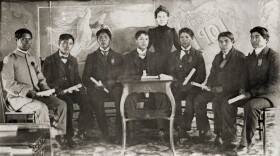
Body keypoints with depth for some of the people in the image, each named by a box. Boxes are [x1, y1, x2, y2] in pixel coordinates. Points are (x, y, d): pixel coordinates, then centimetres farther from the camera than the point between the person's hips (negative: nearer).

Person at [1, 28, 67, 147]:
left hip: (37, 95, 7)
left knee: (61, 104, -13)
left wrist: (46, 90, -2)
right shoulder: (9, 59, -2)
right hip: (18, 98, -6)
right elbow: (8, 84, -11)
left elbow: (41, 79, 21)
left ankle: (57, 135, -9)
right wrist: (27, 91, -22)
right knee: (42, 107, -34)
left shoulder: (34, 60, 20)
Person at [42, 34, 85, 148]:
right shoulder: (50, 60, 4)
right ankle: (69, 136, -27)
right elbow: (45, 81, -1)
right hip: (56, 92, -4)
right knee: (68, 102, -35)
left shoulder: (73, 60, 20)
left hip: (70, 91, 4)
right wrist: (59, 90, -17)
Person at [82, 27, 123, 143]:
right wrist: (95, 85, -9)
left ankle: (119, 135, -31)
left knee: (121, 97, -34)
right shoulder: (91, 57, 21)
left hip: (114, 88, 1)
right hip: (97, 89, 0)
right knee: (95, 99, -36)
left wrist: (114, 82, -9)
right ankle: (105, 134, -27)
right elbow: (85, 77, 11)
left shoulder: (118, 57, 23)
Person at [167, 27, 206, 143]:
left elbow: (201, 75, 4)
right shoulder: (173, 55, 20)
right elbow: (170, 72, 12)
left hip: (192, 87, -2)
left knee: (190, 99, -33)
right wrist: (176, 83, -8)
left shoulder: (198, 55, 13)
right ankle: (180, 127, -26)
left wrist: (190, 84, -12)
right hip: (177, 86, 2)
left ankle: (183, 128, -26)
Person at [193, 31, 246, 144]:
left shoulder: (240, 57, -5)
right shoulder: (218, 57, 18)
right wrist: (209, 85, 2)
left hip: (231, 90, -6)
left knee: (217, 101, -34)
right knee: (198, 100, -16)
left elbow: (240, 80, -13)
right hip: (215, 88, 7)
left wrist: (223, 88, -20)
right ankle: (204, 131, -6)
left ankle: (219, 134, -21)